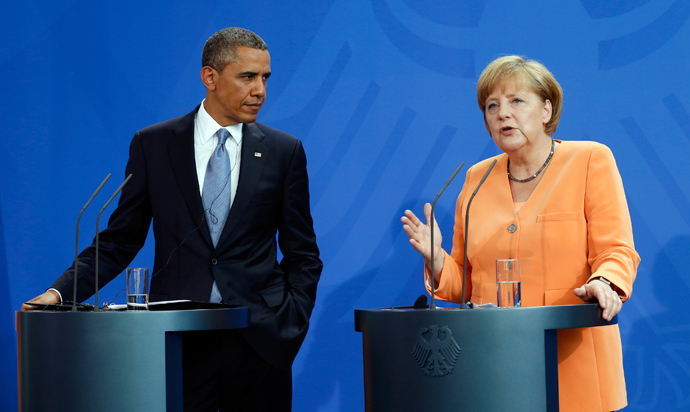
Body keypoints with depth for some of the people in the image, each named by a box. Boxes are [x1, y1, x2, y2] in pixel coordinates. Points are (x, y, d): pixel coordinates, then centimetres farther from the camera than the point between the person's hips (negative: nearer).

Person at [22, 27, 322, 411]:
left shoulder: (284, 151, 6)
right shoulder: (153, 145, 4)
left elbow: (302, 254, 10)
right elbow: (120, 242, 6)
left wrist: (292, 326, -3)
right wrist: (60, 292, -7)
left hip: (259, 339, 1)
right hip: (178, 340, -1)